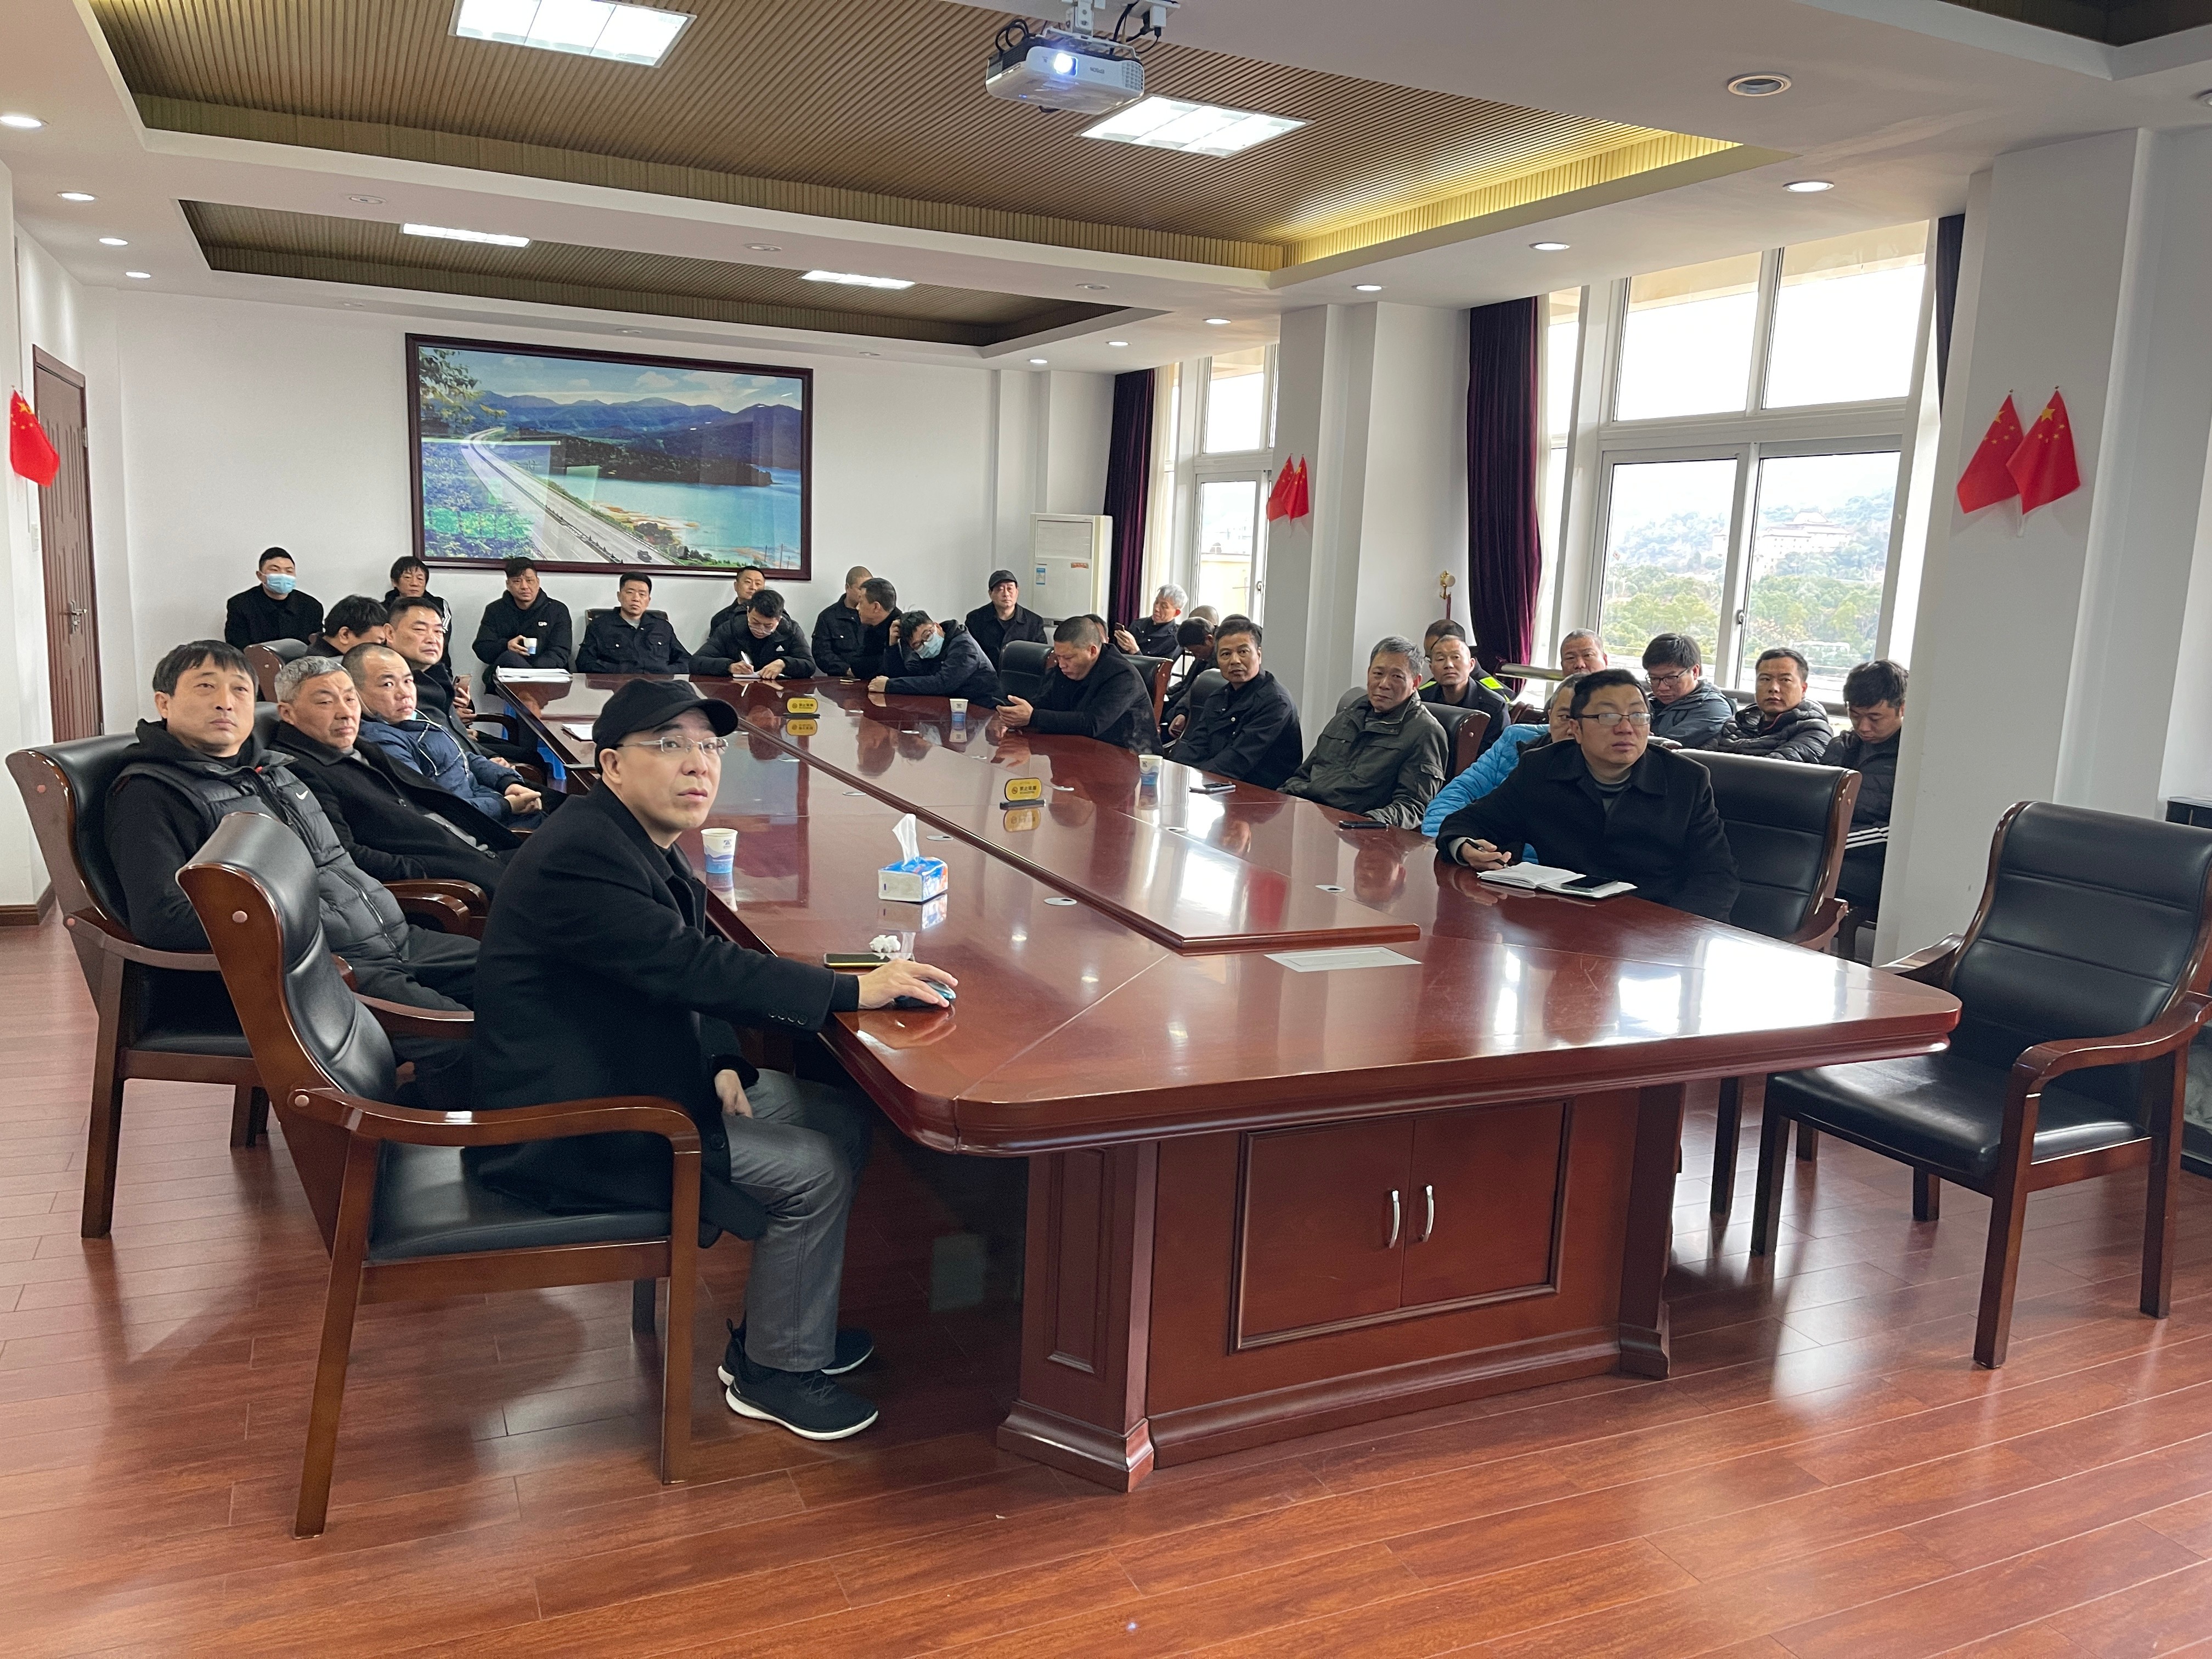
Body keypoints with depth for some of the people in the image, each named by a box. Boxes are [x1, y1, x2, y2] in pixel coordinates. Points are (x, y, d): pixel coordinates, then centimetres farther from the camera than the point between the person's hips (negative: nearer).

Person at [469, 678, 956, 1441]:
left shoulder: (646, 846, 7)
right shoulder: (580, 856, -25)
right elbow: (691, 967, -31)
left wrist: (721, 1062, -6)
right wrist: (853, 990, -29)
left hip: (634, 1078, 10)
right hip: (568, 1134, -10)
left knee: (847, 1116, 7)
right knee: (816, 1172, -14)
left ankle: (784, 1323, 21)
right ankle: (778, 1371, 7)